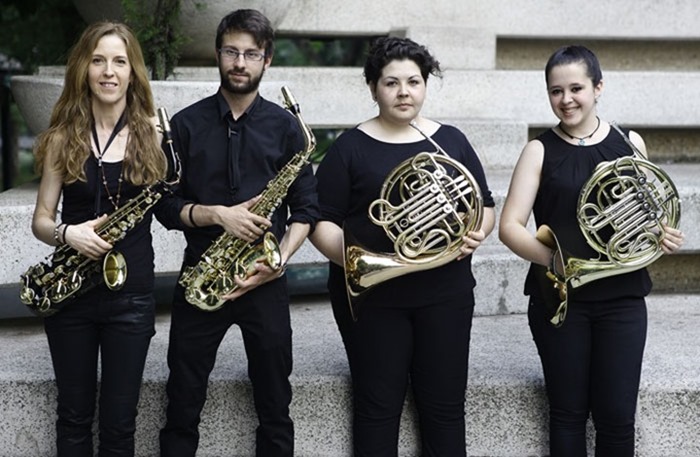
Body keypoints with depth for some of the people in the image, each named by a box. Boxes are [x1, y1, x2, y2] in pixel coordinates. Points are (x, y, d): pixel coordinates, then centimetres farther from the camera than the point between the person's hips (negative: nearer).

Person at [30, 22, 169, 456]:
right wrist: (67, 233, -16)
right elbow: (41, 219, 2)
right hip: (71, 291, 1)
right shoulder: (63, 136, 2)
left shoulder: (152, 134, 0)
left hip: (131, 293, -1)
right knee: (74, 416, 11)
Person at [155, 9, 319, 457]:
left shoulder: (284, 126, 3)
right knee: (182, 408, 5)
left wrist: (279, 260, -12)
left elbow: (306, 208, 3)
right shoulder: (186, 124, 3)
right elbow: (167, 204, 1)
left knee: (275, 410, 5)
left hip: (264, 281, 0)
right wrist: (216, 214, -16)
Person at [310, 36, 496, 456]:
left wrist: (476, 234, -9)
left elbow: (486, 206, 12)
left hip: (445, 294, 2)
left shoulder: (452, 141, 8)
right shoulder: (350, 147, 0)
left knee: (445, 406, 6)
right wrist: (347, 255, -19)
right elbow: (323, 220, -1)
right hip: (373, 295, -2)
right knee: (378, 407, 3)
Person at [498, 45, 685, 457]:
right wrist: (552, 257, -25)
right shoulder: (541, 151, -1)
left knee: (617, 416, 1)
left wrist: (665, 236, -6)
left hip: (622, 298, 1)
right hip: (561, 298, -1)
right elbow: (510, 226, -8)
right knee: (568, 412, 6)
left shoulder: (630, 142, 5)